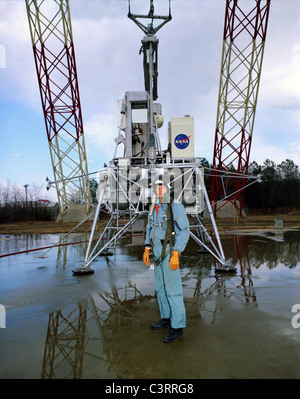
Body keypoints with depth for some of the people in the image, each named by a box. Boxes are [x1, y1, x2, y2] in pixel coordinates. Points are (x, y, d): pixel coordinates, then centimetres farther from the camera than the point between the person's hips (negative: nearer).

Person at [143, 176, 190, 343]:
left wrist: (175, 255, -24)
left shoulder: (176, 206, -13)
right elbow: (150, 229, 20)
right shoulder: (154, 208, 11)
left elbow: (184, 232, -18)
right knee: (160, 287, 15)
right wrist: (147, 249, 13)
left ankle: (178, 327, 5)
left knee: (173, 289, -5)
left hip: (170, 252, -8)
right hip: (157, 252, 8)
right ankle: (167, 318, 30)